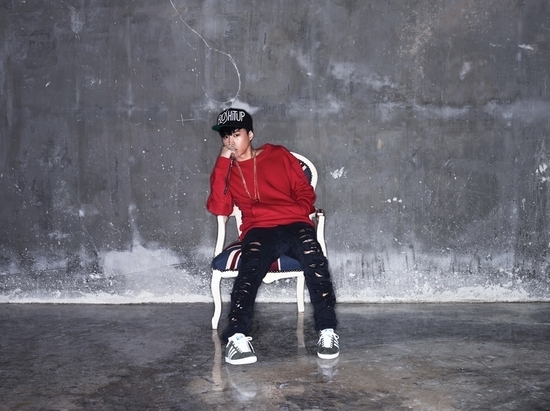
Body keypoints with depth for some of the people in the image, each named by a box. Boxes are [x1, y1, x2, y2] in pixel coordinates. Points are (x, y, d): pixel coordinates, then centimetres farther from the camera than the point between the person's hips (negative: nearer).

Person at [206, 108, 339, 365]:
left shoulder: (278, 155, 19)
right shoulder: (226, 169, 19)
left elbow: (305, 191, 19)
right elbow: (219, 208, 1)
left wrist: (298, 213, -3)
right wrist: (223, 161, 1)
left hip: (294, 225, 0)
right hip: (258, 230, 0)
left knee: (313, 256, -34)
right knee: (250, 268, -34)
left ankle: (327, 331, -32)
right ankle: (237, 336, -48)